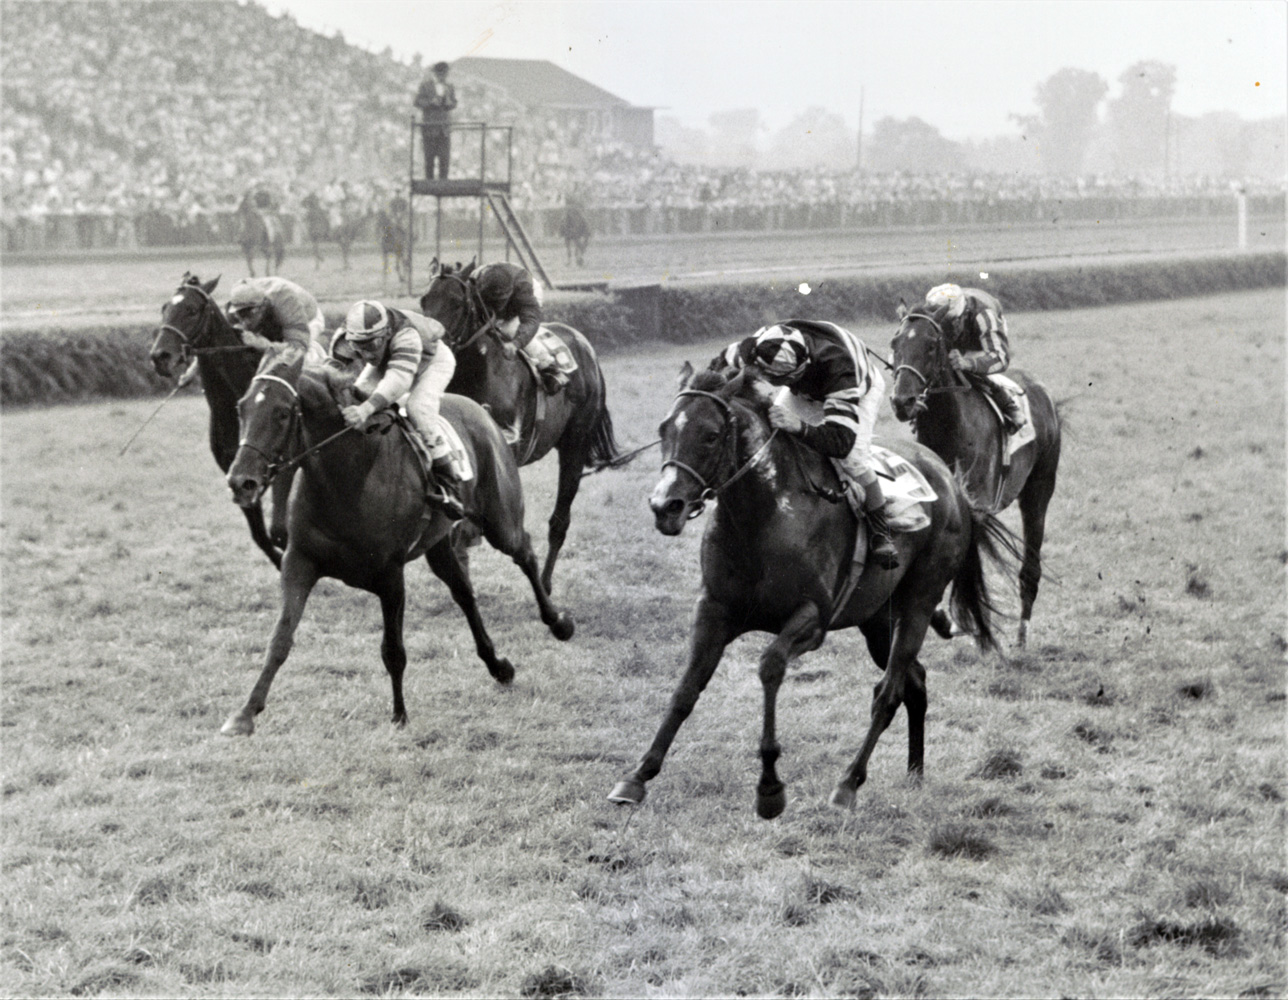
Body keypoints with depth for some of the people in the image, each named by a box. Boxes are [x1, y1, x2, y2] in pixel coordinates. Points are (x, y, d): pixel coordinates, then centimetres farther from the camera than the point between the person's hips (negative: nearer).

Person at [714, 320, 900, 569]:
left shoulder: (835, 365, -51)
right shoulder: (761, 347, -37)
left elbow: (841, 441, -55)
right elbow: (721, 365, -14)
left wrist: (800, 427, -72)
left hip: (860, 388, -5)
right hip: (807, 390, 5)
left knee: (853, 458, -25)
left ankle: (881, 532, -6)